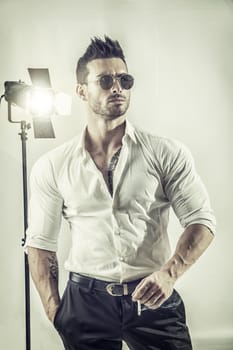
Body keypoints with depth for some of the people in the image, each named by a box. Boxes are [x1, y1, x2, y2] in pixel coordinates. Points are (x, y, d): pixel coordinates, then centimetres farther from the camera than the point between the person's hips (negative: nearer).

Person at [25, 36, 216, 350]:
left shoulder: (167, 154, -3)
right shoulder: (52, 167, 0)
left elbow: (201, 220, -3)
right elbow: (40, 242, 6)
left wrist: (170, 273, -18)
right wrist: (55, 311, 1)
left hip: (154, 298, 0)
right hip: (85, 300, 1)